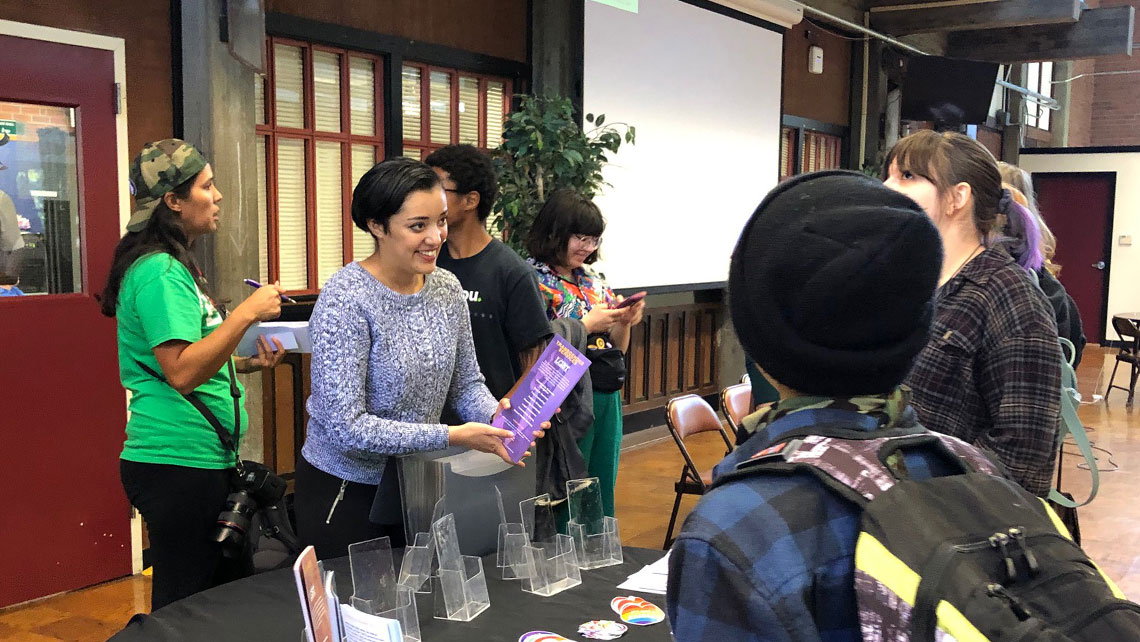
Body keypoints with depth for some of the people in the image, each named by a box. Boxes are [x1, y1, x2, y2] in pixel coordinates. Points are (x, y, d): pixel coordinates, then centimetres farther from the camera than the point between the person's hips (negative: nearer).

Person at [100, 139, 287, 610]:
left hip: (200, 459, 10)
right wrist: (246, 313, -22)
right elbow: (181, 374, -24)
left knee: (231, 588, 16)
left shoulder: (173, 266, 15)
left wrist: (247, 362, 12)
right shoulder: (160, 272, -16)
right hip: (179, 462, -10)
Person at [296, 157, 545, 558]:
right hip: (346, 491, -5)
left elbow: (466, 383, 8)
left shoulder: (447, 288, -2)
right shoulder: (345, 299, -21)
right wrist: (452, 436, -28)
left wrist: (494, 415, -15)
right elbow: (345, 426, -26)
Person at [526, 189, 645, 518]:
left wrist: (625, 322, -4)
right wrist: (588, 324, -17)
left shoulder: (593, 279, 11)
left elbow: (618, 348, 17)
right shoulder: (534, 280, -10)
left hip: (607, 397, 7)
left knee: (603, 489, 14)